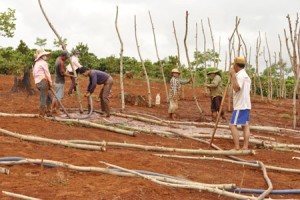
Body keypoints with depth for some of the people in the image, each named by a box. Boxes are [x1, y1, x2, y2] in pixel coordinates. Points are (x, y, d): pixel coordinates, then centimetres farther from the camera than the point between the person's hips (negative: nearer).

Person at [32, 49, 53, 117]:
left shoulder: (36, 63, 21)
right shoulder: (43, 63, -6)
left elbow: (34, 74, 22)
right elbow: (47, 73, -9)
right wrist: (50, 82, -1)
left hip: (37, 82, 9)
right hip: (43, 81, -9)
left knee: (49, 98, 16)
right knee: (43, 99, -6)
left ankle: (48, 113, 17)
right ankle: (42, 115, -5)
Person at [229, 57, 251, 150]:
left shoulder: (240, 75, -15)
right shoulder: (245, 75, 18)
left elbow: (236, 88, -29)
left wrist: (233, 75, -26)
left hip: (240, 106, -10)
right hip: (246, 105, 10)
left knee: (233, 125, -8)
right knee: (245, 125, 7)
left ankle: (237, 147, -11)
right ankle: (245, 146, 6)